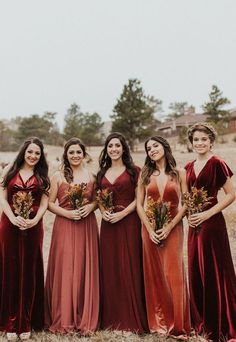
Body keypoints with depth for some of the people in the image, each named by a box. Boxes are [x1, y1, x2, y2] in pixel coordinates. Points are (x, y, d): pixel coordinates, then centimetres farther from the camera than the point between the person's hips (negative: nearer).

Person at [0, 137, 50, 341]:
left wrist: (34, 220, -14)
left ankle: (26, 323, 14)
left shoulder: (42, 175, 8)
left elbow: (44, 202, 2)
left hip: (33, 227, 0)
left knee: (29, 272, 5)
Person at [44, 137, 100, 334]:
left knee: (85, 270, 4)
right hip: (64, 226, -2)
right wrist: (67, 213, -13)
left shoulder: (91, 176, 7)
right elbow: (50, 203, 1)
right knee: (65, 270, -2)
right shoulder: (58, 176, 2)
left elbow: (97, 199, 14)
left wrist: (91, 207, -7)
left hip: (87, 227, 2)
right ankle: (64, 319, 12)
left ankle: (85, 319, 17)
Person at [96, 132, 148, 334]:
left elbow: (139, 198, -4)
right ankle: (112, 318, 17)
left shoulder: (133, 170, 0)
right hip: (108, 224, 4)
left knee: (129, 268, -2)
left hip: (128, 222, -4)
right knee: (109, 268, 6)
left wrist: (123, 213, -15)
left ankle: (132, 319, 8)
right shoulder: (103, 173, 14)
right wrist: (103, 211, -2)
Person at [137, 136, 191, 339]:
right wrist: (150, 229, -8)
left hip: (173, 228, -2)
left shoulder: (179, 173, 1)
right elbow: (139, 205, 4)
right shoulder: (145, 174, 6)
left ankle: (178, 326, 5)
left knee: (174, 274, -5)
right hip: (150, 229, 2)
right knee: (154, 275, 6)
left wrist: (169, 227, -12)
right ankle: (158, 322, 18)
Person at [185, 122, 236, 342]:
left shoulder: (216, 164, -9)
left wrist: (207, 214, -16)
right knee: (196, 272, 11)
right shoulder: (189, 167, 11)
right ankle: (201, 323, 26)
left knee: (215, 272, 1)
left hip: (212, 223, -7)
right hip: (194, 225, 7)